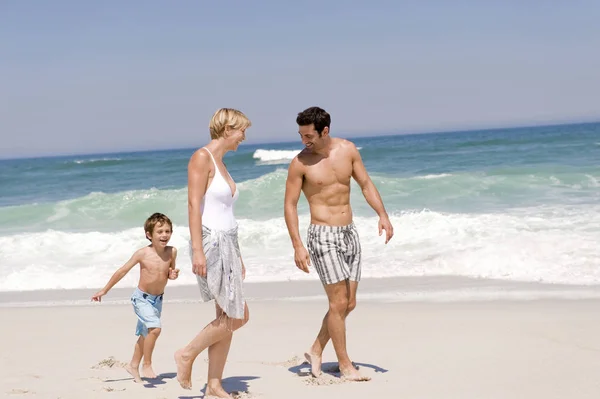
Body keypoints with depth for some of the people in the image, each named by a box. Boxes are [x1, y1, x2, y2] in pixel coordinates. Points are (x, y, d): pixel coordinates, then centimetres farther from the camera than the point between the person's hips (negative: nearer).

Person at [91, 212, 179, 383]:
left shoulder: (171, 252, -9)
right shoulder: (142, 253, -18)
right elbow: (122, 271, -8)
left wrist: (173, 274, -15)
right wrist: (104, 290, -2)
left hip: (158, 299, 5)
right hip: (142, 298, -5)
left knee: (145, 334, 18)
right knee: (155, 328, -24)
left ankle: (133, 365, 37)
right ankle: (147, 365, -9)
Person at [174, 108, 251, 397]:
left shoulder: (220, 164, 16)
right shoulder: (202, 158, -10)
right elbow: (194, 205, -17)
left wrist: (237, 255, 19)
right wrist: (197, 250, -23)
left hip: (227, 243, 9)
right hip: (210, 243, -9)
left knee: (227, 319, 7)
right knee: (237, 317, -7)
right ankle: (187, 354, 9)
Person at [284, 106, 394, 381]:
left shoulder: (348, 150, 1)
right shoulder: (300, 162, -10)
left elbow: (366, 184, 9)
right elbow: (290, 205, -8)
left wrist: (383, 215, -4)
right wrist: (297, 246, -14)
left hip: (349, 233, 6)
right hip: (323, 235, -5)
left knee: (349, 303, 8)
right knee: (338, 302, -6)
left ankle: (316, 351, 23)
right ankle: (344, 364, 7)